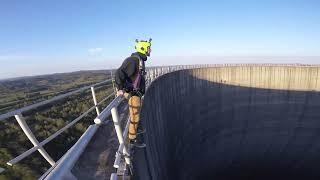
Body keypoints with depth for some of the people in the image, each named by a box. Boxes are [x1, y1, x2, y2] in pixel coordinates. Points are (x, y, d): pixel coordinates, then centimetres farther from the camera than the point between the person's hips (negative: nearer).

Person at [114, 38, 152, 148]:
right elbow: (119, 73, -30)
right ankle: (132, 139, 18)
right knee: (134, 117, 2)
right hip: (133, 95, -10)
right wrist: (120, 89, -29)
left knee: (135, 114, 25)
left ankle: (134, 130, 47)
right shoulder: (134, 60, -21)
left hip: (136, 93, 10)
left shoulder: (139, 60, 10)